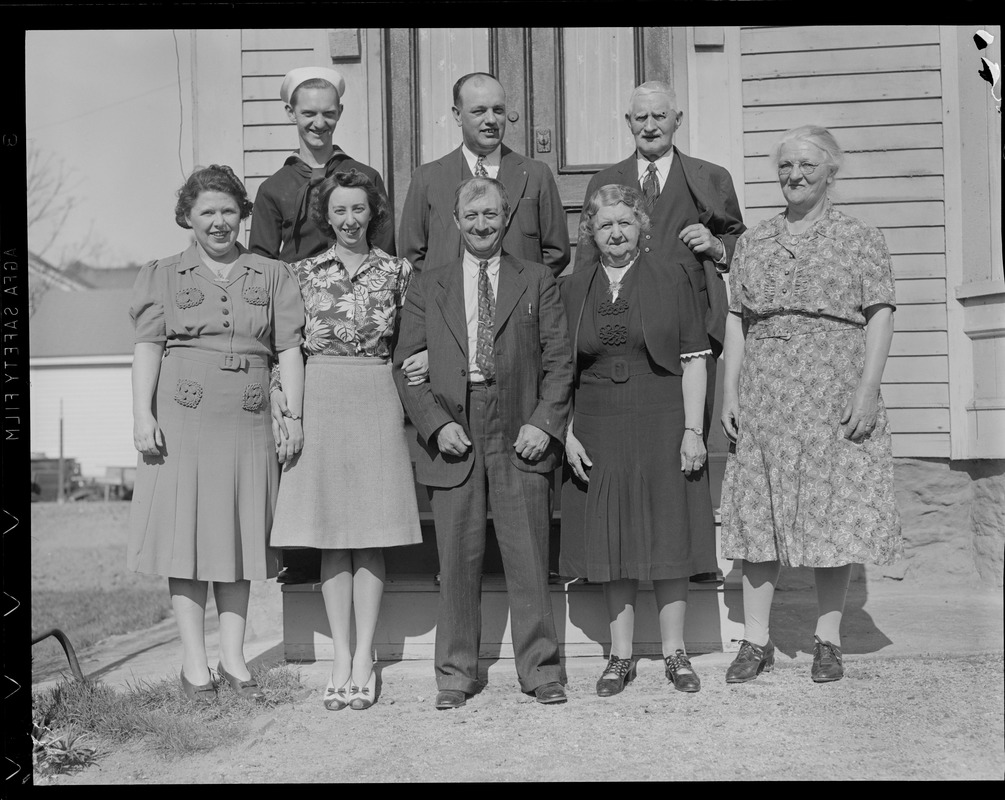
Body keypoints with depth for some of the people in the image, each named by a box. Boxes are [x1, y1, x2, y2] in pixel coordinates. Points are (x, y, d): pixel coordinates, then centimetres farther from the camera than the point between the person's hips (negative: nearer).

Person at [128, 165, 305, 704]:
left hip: (248, 422, 2)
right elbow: (147, 347, 2)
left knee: (240, 536, 6)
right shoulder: (162, 276, 10)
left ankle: (233, 659, 16)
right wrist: (142, 414, -9)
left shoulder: (272, 276, 12)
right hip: (182, 420, -1)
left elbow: (289, 348, 6)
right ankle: (194, 665, 6)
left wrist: (294, 415, -3)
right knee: (186, 534, -1)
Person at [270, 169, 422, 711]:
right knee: (329, 534, 2)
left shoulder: (397, 272, 6)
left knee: (370, 533, 1)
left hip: (378, 403, -1)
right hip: (319, 400, 1)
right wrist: (290, 414, -1)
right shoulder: (304, 272, 7)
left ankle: (364, 659, 7)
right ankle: (341, 659, 9)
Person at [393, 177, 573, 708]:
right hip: (452, 439, 1)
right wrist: (436, 423, -7)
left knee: (529, 559, 2)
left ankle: (541, 671, 13)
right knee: (457, 560, 4)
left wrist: (544, 423, -7)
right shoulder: (427, 286, 11)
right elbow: (406, 365, 6)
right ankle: (455, 674, 16)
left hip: (521, 437, 0)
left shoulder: (536, 281, 10)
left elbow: (559, 360, 5)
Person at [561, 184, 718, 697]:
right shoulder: (572, 289, 7)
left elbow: (694, 360, -1)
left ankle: (675, 651, 17)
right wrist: (567, 433, -1)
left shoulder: (671, 277, 2)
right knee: (612, 541, 6)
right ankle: (620, 655, 18)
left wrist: (693, 430, -8)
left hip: (662, 424, -2)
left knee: (669, 538, 4)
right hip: (597, 430, 2)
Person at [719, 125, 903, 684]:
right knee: (759, 514, 3)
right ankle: (757, 641, 12)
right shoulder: (754, 241, 13)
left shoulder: (861, 239, 5)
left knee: (835, 514, 1)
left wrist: (867, 390, -12)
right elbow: (736, 320, 11)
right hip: (763, 400, 3)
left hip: (837, 399, -2)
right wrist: (730, 391, 3)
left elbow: (880, 316, -2)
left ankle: (829, 640, 14)